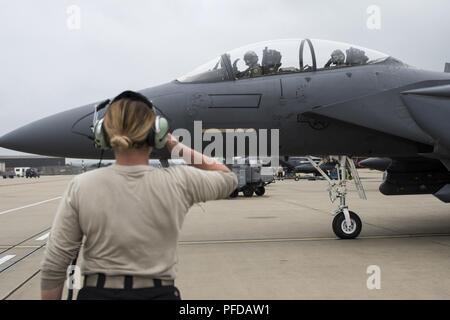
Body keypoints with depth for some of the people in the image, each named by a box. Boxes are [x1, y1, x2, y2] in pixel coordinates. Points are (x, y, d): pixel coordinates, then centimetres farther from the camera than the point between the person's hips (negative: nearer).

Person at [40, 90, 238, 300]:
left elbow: (53, 266, -7)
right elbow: (227, 178, 9)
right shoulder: (178, 183, -10)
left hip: (97, 293, 1)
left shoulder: (81, 187, -10)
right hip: (158, 294, 0)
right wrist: (176, 145, 8)